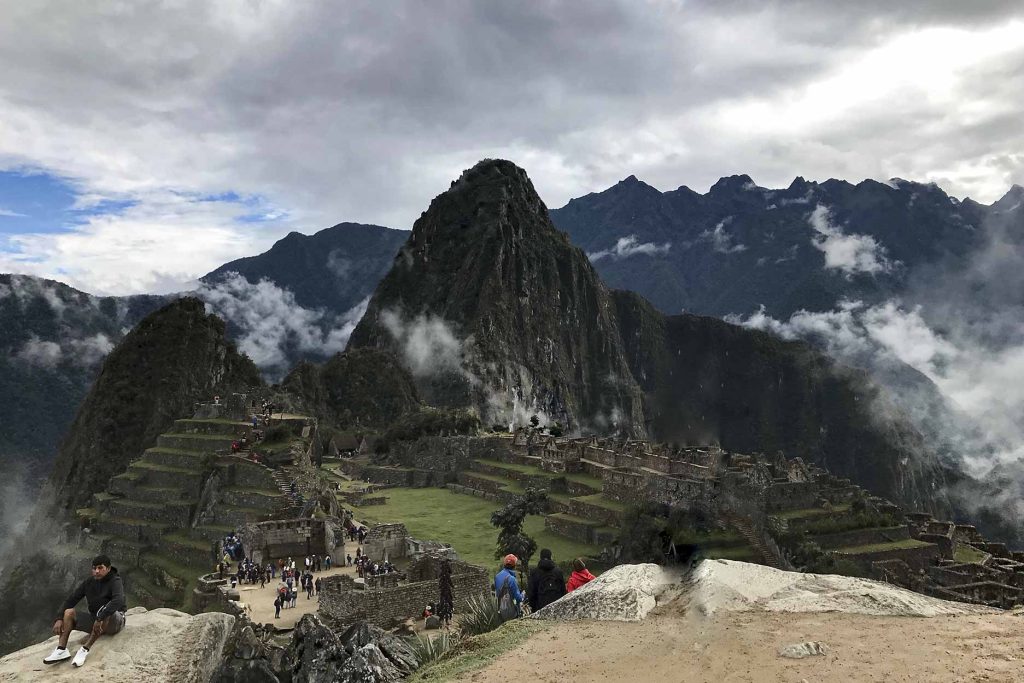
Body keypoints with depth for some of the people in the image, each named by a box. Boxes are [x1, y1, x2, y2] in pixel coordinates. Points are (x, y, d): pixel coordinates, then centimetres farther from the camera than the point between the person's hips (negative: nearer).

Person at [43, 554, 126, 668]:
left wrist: (100, 618, -41)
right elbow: (71, 600, 2)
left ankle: (85, 650, -37)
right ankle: (61, 649, -22)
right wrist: (59, 619, -13)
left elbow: (118, 600, -32)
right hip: (94, 620, 6)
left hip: (114, 621, -6)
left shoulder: (115, 581, -14)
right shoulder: (89, 582, 4)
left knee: (105, 613, -38)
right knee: (68, 612, -9)